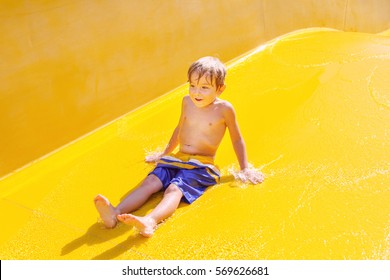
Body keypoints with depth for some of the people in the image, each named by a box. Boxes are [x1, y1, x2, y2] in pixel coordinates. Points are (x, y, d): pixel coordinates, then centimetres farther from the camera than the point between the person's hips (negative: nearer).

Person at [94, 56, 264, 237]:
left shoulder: (224, 109, -6)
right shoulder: (187, 101, 9)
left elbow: (237, 140, 7)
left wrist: (244, 169, 10)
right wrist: (165, 154, 37)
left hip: (202, 165, -5)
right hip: (177, 159, 5)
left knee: (175, 189, -33)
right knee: (151, 181, -21)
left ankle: (150, 221, -59)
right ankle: (116, 213, -40)